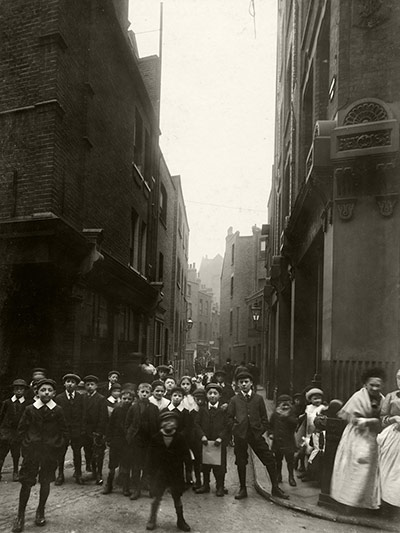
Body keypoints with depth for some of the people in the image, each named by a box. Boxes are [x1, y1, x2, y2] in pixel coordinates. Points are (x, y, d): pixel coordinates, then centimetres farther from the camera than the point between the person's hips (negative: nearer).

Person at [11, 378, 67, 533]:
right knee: (26, 483, -1)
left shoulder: (58, 411, -4)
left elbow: (64, 432, 5)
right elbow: (21, 429, 6)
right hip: (31, 452, 0)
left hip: (50, 453, 0)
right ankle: (20, 515, 12)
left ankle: (40, 512, 27)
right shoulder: (30, 409, -4)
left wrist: (57, 447, -1)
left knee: (45, 482, 9)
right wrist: (26, 444, -1)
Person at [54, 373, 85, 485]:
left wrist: (82, 430, -4)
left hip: (77, 431, 1)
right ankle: (60, 475, 21)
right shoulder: (58, 398, 1)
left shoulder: (80, 398, 3)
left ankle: (78, 475, 20)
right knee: (60, 453, 6)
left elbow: (83, 415, 2)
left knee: (77, 453, 7)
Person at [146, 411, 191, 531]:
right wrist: (152, 472, -3)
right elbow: (151, 457, 0)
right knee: (156, 497, 2)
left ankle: (180, 520, 24)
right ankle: (152, 520, 19)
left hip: (176, 473, 0)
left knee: (177, 497, 10)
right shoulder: (156, 439, -5)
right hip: (160, 473, 0)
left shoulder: (180, 438, -7)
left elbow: (186, 455, -2)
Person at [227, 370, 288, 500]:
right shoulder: (234, 400, 5)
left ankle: (275, 488, 9)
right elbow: (229, 417, 8)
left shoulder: (258, 398, 7)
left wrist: (261, 430, -1)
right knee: (241, 462, 7)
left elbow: (264, 417, 9)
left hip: (256, 434, 0)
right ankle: (242, 489, 21)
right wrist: (235, 428, -3)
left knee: (269, 459, -2)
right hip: (240, 435, 0)